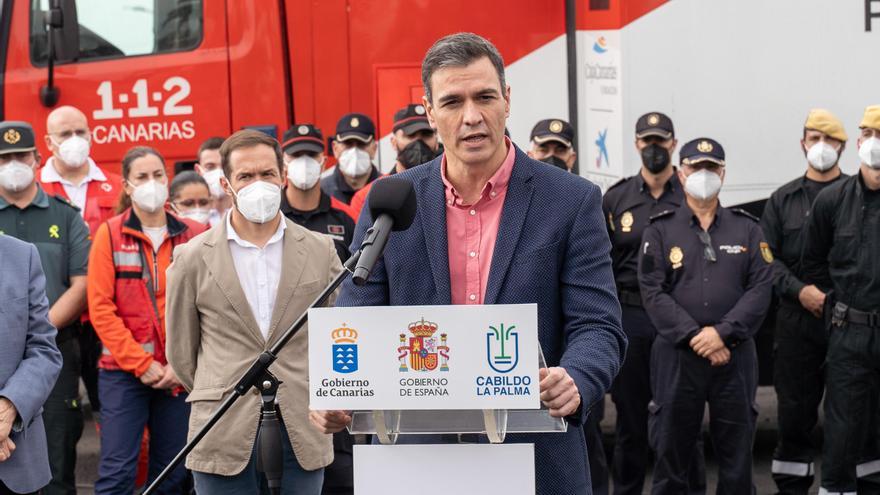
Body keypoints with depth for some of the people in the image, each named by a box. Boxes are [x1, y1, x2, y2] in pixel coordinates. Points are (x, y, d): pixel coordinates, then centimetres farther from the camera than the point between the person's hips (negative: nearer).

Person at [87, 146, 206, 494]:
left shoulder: (193, 235, 5)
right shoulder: (110, 234, 0)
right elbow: (101, 308, -5)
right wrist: (141, 364, -10)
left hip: (180, 373, 2)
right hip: (123, 371, -2)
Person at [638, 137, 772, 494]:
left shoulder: (748, 229, 10)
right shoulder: (660, 230, 5)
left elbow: (761, 287, 0)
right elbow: (653, 292, -4)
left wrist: (722, 332, -13)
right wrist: (694, 337, -14)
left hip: (735, 355, 1)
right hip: (677, 356, -1)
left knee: (737, 452, 8)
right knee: (671, 450, 6)